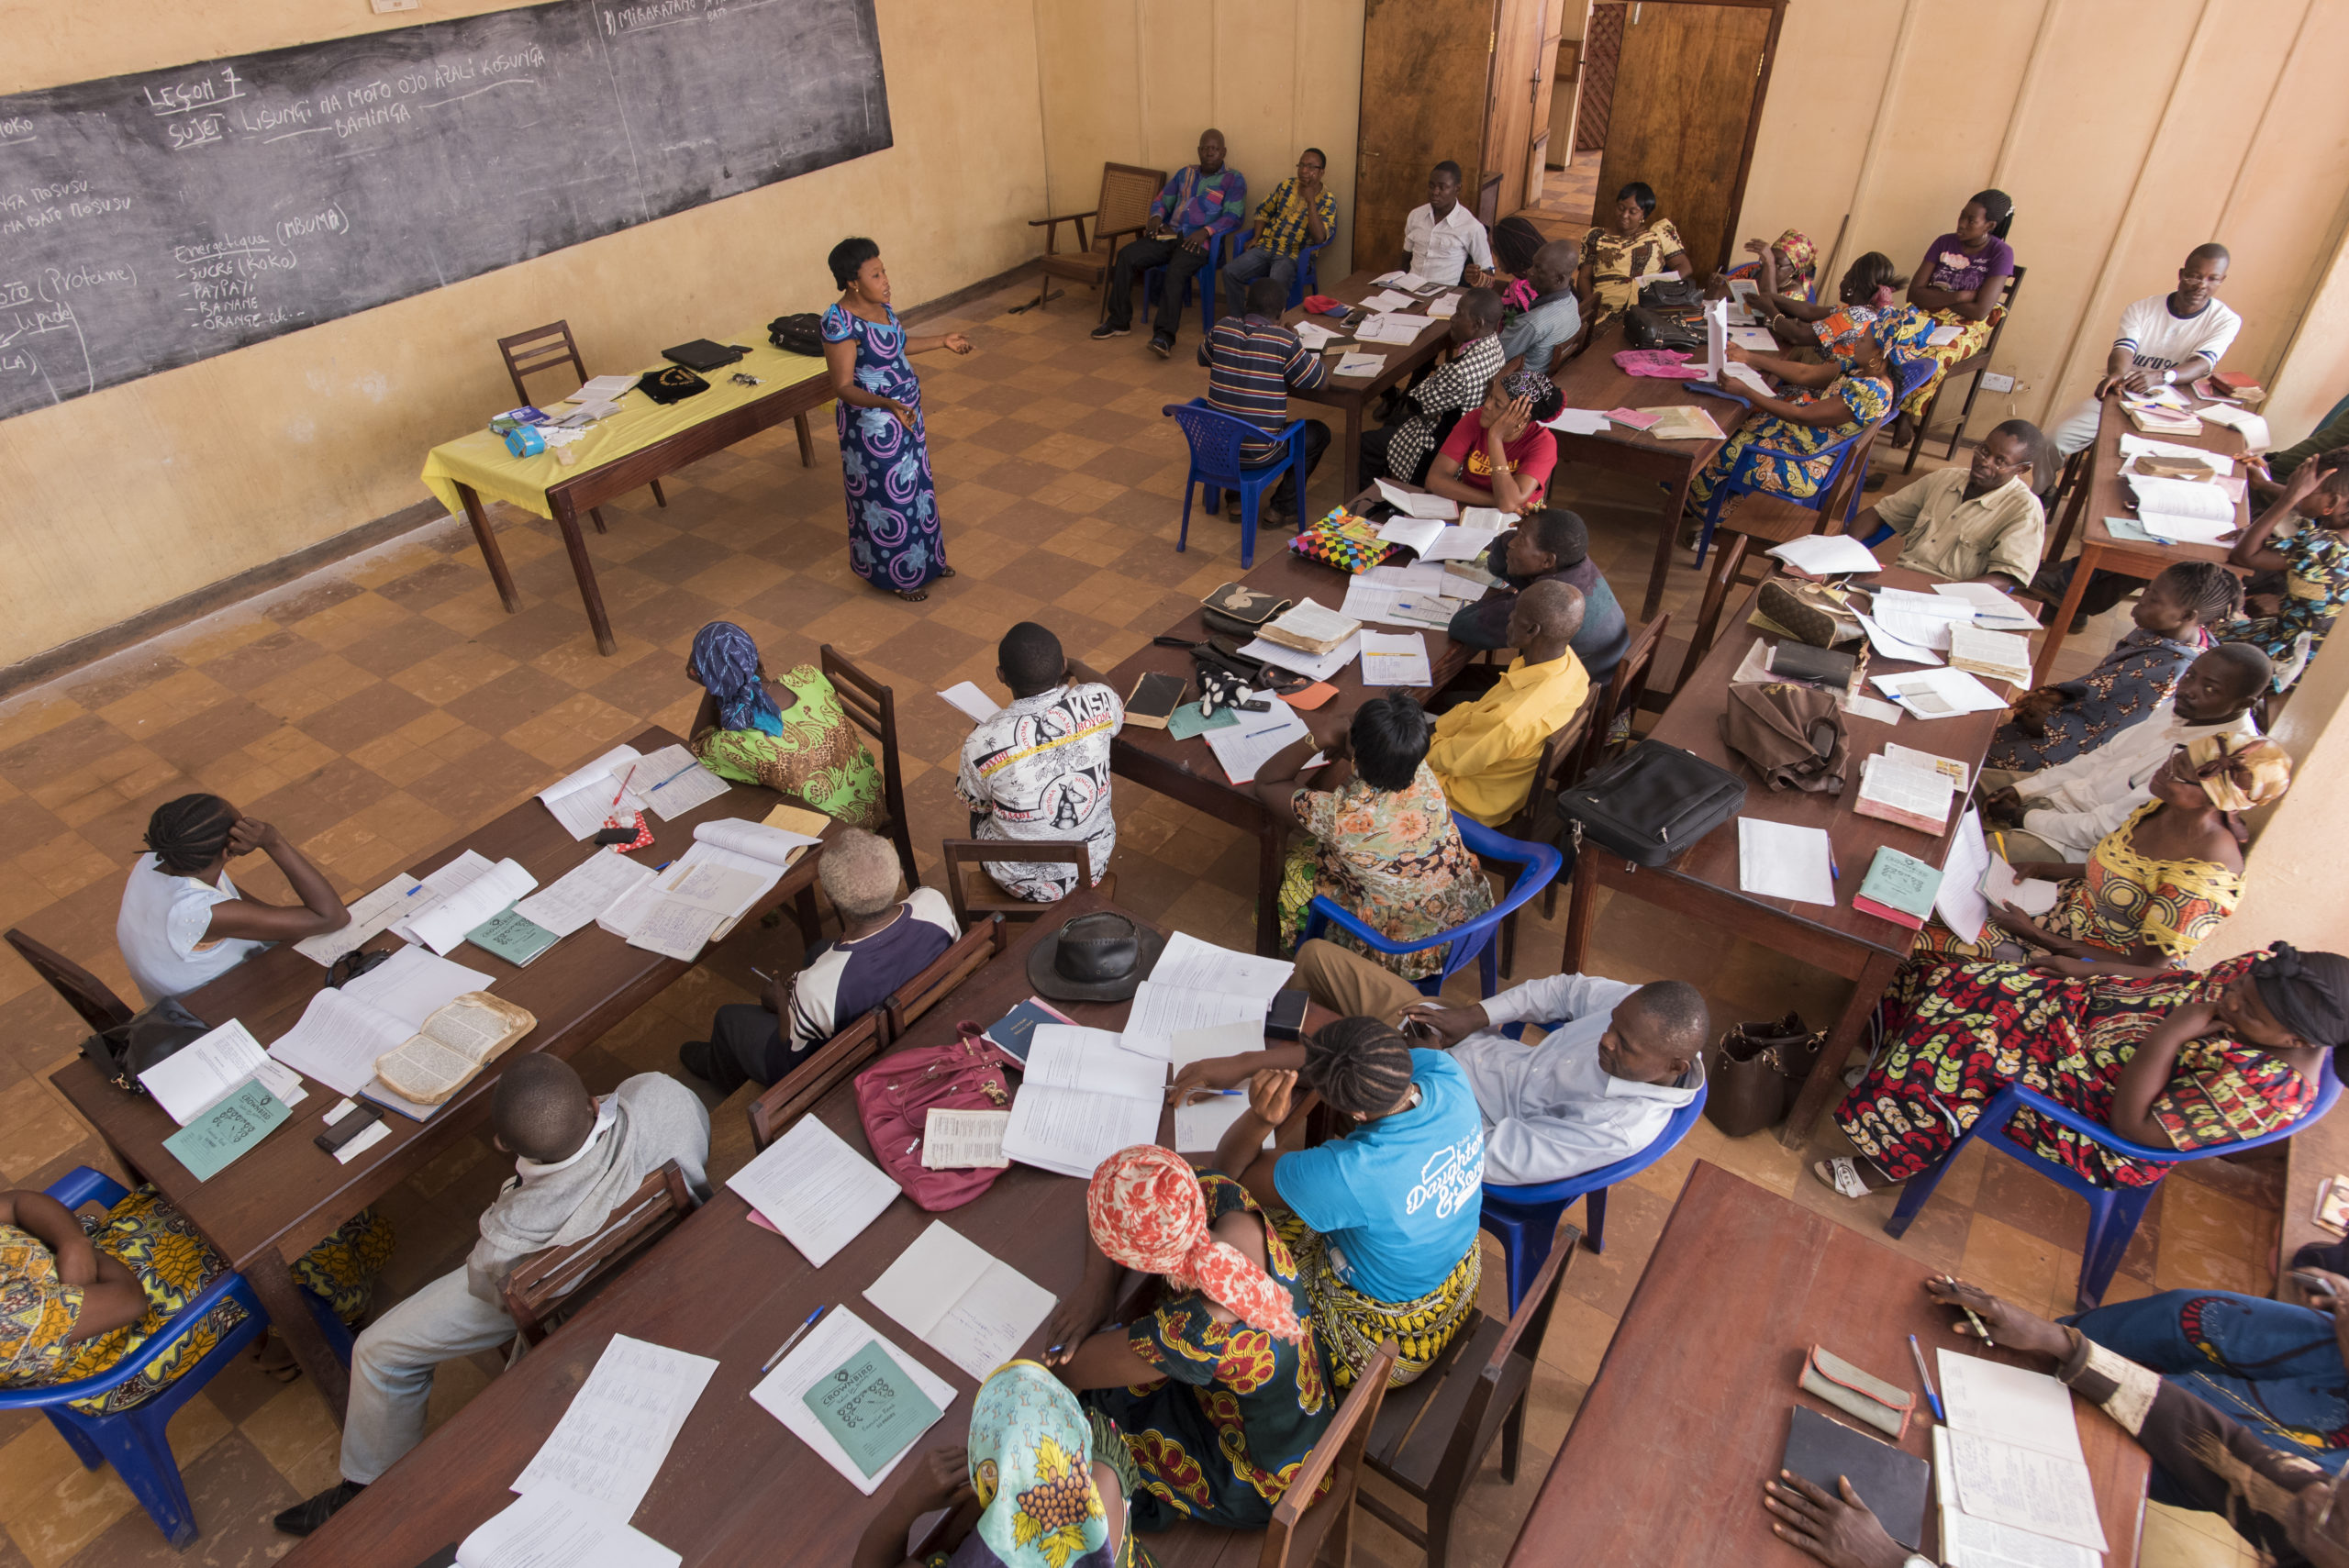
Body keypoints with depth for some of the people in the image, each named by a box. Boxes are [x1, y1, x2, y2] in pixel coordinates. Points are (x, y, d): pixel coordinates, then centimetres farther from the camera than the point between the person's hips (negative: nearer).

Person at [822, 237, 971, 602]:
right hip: (873, 426, -9)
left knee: (915, 486, 22)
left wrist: (942, 340, 22)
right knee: (887, 497, 7)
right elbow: (843, 387, -26)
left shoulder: (879, 305, 0)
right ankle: (895, 575, 26)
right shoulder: (841, 323, -26)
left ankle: (925, 558, 41)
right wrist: (886, 404, -41)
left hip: (905, 415, 9)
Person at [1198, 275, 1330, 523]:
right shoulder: (1285, 341, -16)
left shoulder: (1221, 330, -3)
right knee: (1318, 432, 20)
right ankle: (1282, 507, 22)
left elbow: (1203, 358, 18)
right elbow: (1316, 380, -4)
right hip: (1258, 454, -5)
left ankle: (1237, 499, 34)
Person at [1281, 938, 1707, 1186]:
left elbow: (1488, 1155, -28)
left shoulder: (1627, 1127, -32)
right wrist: (1472, 1016, -7)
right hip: (1477, 1042, 6)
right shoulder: (1638, 1006, -17)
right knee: (1315, 955, 4)